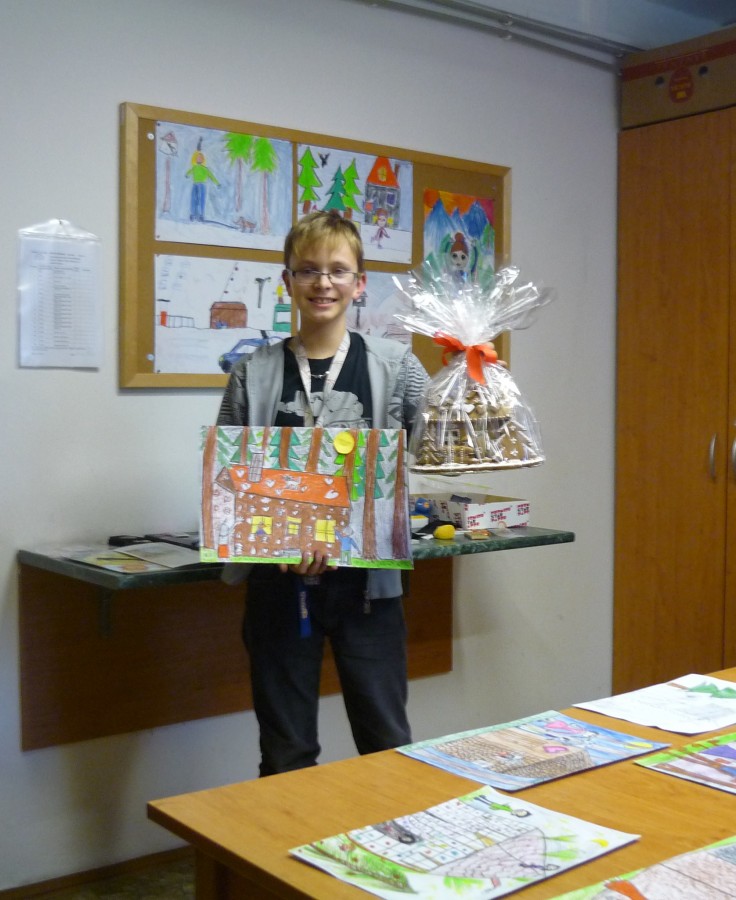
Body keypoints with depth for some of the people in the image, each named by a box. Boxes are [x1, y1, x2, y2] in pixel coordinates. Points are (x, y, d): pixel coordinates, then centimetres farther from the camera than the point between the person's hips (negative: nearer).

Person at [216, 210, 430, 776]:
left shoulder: (395, 365, 1)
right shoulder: (255, 374, 3)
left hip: (368, 580, 0)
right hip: (279, 584, 1)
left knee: (388, 745, 10)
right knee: (286, 756, 13)